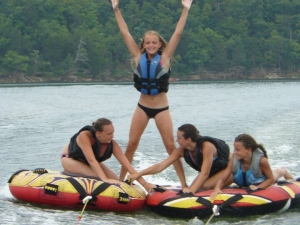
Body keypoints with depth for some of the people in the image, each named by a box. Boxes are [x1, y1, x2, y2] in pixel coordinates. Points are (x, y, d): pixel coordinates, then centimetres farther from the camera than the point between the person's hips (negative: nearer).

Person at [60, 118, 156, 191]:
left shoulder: (112, 144, -26)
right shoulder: (85, 136, -39)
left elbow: (127, 165, -29)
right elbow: (91, 160, -48)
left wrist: (144, 183, -37)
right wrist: (105, 179, -59)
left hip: (89, 163, 6)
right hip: (69, 159, -6)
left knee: (115, 179, -8)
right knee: (97, 177, -30)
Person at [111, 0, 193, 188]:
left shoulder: (165, 58, -5)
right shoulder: (139, 57, -1)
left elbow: (177, 33, -8)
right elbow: (125, 33, 0)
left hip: (161, 108, -2)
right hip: (142, 107, 2)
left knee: (171, 146, 0)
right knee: (131, 144, 4)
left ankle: (184, 183, 4)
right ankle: (121, 180, 15)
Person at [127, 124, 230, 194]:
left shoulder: (206, 146, -36)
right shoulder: (181, 151, -17)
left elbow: (204, 173, -37)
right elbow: (160, 166, -19)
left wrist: (191, 190, -47)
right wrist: (138, 174, -27)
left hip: (228, 166, -7)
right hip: (212, 171, 8)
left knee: (206, 186, -28)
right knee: (196, 188, -9)